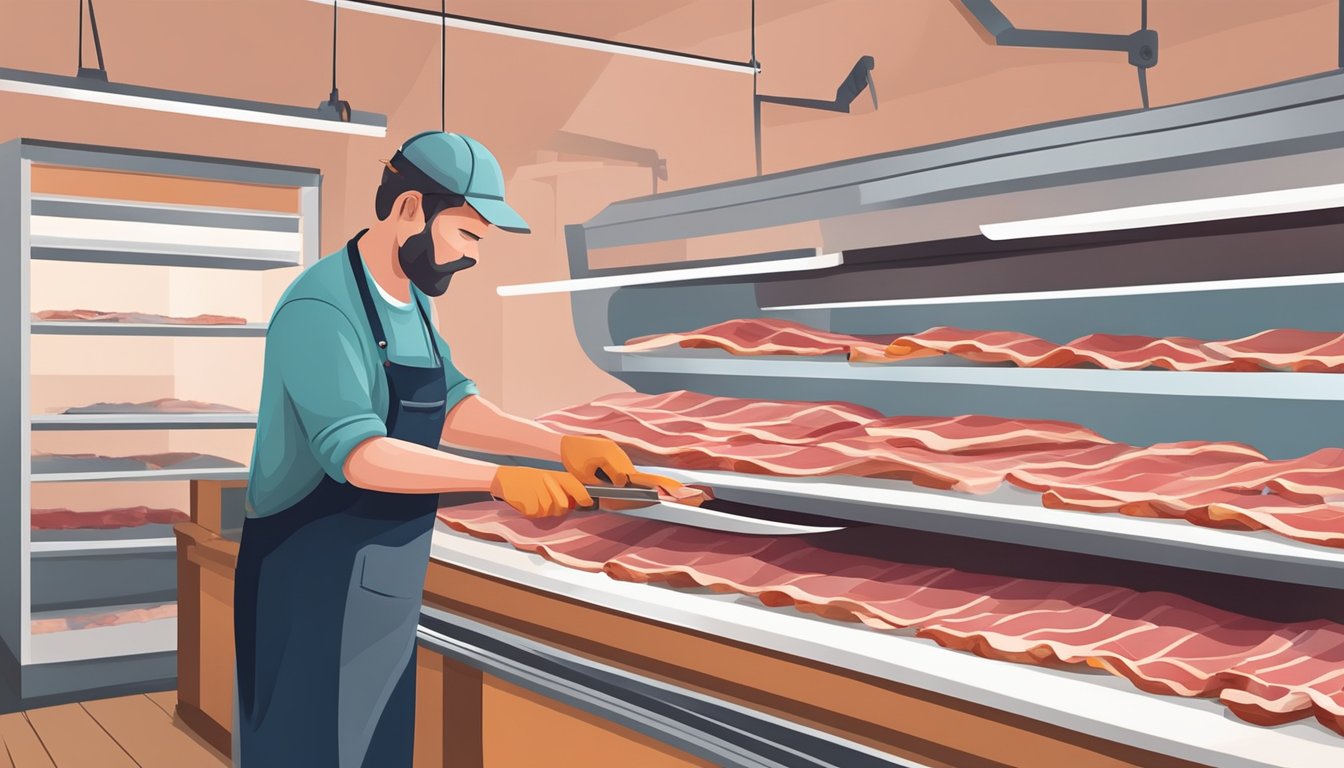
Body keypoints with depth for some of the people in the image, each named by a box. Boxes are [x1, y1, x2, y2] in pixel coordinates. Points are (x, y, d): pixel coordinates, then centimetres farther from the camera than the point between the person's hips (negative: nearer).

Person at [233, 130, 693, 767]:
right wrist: (498, 480, -32)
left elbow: (453, 407, 11)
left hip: (385, 586, 9)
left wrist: (562, 447, -2)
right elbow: (356, 453, -29)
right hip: (313, 586, -9)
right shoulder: (322, 308, -21)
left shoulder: (412, 302, 9)